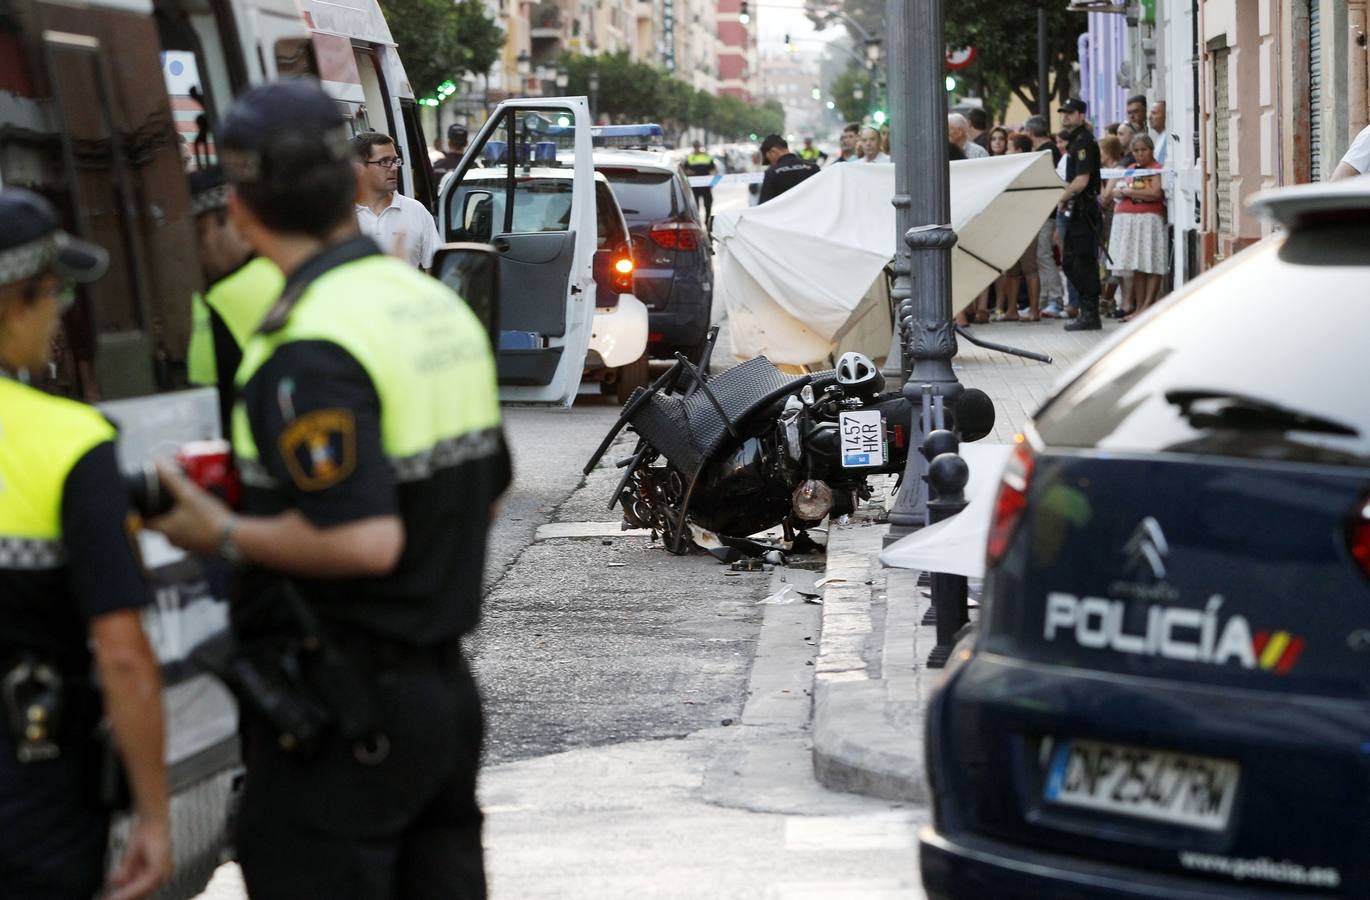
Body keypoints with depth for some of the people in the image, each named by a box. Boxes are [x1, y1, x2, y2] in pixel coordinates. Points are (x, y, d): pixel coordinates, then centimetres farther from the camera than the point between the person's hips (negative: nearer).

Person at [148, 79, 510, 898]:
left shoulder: (312, 350, -20)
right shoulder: (440, 307, 8)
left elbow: (365, 540, -28)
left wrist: (226, 537, -14)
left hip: (342, 713, -9)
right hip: (446, 691, 9)